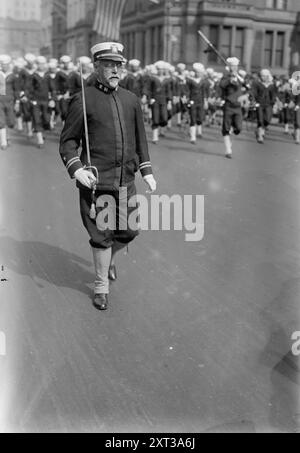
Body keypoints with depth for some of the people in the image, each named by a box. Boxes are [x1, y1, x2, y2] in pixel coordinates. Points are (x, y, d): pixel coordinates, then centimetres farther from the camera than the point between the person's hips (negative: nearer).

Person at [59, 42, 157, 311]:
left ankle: (109, 257, 45)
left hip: (126, 180, 5)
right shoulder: (83, 101, -4)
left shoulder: (132, 100, 10)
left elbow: (140, 139, 16)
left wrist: (147, 171, 9)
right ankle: (101, 286, 23)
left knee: (129, 231, 11)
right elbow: (68, 141, -2)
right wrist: (76, 169, -17)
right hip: (96, 181, -4)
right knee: (102, 235, 3)